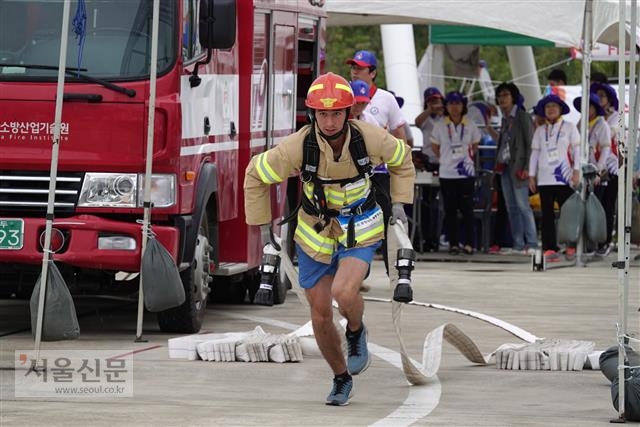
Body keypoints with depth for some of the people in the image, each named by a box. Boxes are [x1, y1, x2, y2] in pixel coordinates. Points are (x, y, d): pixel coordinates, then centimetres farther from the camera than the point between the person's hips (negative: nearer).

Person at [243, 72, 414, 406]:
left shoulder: (368, 137, -22)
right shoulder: (299, 146, -24)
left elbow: (402, 159, 3)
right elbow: (256, 175, -8)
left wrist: (399, 202, -1)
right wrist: (262, 225, -3)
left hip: (360, 230, -1)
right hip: (316, 230, 1)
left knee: (344, 293, -27)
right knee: (320, 315, 5)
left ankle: (356, 332, 8)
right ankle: (341, 379, 29)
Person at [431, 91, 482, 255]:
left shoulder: (470, 126, 3)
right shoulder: (440, 126, 1)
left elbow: (475, 145, 15)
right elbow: (435, 147, 11)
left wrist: (468, 157, 6)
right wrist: (447, 159, 6)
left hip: (466, 172, 0)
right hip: (446, 173, 0)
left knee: (467, 208, -3)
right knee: (450, 210, 2)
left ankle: (468, 243, 0)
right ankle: (453, 243, 7)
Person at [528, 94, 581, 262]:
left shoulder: (569, 127, 7)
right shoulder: (540, 131, 14)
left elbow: (576, 150, 4)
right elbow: (534, 153, 14)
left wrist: (576, 171, -5)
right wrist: (532, 176, 9)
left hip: (564, 178, -3)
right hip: (544, 179, 3)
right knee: (547, 215, -1)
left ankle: (571, 247, 2)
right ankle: (549, 248, -2)